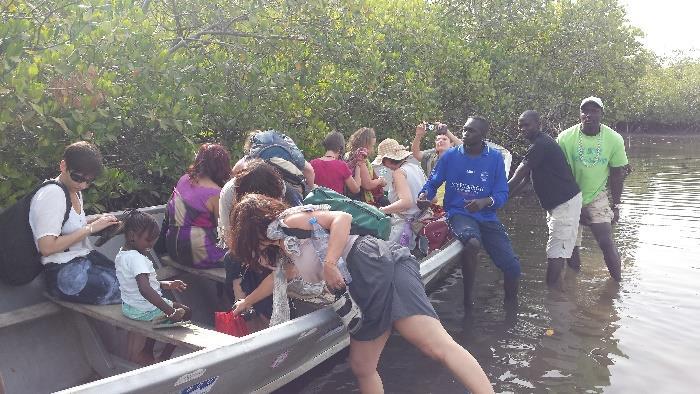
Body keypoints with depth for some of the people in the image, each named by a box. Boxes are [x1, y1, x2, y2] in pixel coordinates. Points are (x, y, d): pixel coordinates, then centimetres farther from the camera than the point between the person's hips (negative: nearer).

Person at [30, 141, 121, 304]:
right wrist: (90, 228, -19)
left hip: (86, 258, 9)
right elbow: (47, 248, -22)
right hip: (65, 274, -9)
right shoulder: (52, 194, -15)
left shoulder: (75, 191, 12)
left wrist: (98, 221, 1)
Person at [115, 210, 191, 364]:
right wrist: (170, 311, -42)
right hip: (144, 309, -9)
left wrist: (166, 285, 10)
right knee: (184, 312, 5)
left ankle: (147, 351, 33)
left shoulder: (121, 254, 4)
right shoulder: (136, 258, -27)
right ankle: (164, 358, 12)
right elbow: (145, 289, -40)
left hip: (128, 307, 10)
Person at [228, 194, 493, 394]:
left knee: (438, 346, -23)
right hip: (363, 290, 10)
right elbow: (278, 277, 48)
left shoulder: (286, 221, -1)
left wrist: (329, 264, -22)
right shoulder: (282, 250, 27)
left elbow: (342, 218, -13)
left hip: (374, 264, -10)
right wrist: (247, 302, 61)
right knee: (362, 368, 12)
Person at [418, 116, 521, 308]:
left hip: (487, 217, 2)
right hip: (459, 214, -2)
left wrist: (484, 202, -22)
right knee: (473, 242, -36)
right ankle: (467, 298, -16)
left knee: (512, 266, -10)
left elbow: (502, 193, -2)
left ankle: (511, 307, 20)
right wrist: (424, 195, -13)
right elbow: (432, 183, 9)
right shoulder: (450, 156, 1)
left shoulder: (495, 158, 2)